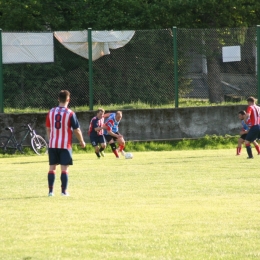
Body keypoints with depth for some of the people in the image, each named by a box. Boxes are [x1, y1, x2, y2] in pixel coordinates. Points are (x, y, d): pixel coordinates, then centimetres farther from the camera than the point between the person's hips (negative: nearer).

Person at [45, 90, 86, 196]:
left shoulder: (51, 112, 3)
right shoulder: (70, 113, -9)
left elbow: (48, 129, 11)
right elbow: (76, 130, -6)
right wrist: (82, 142, 9)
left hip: (52, 145, 4)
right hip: (65, 145, -4)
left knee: (52, 167, 8)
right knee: (64, 168, -1)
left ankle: (50, 190, 7)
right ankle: (64, 191, -2)